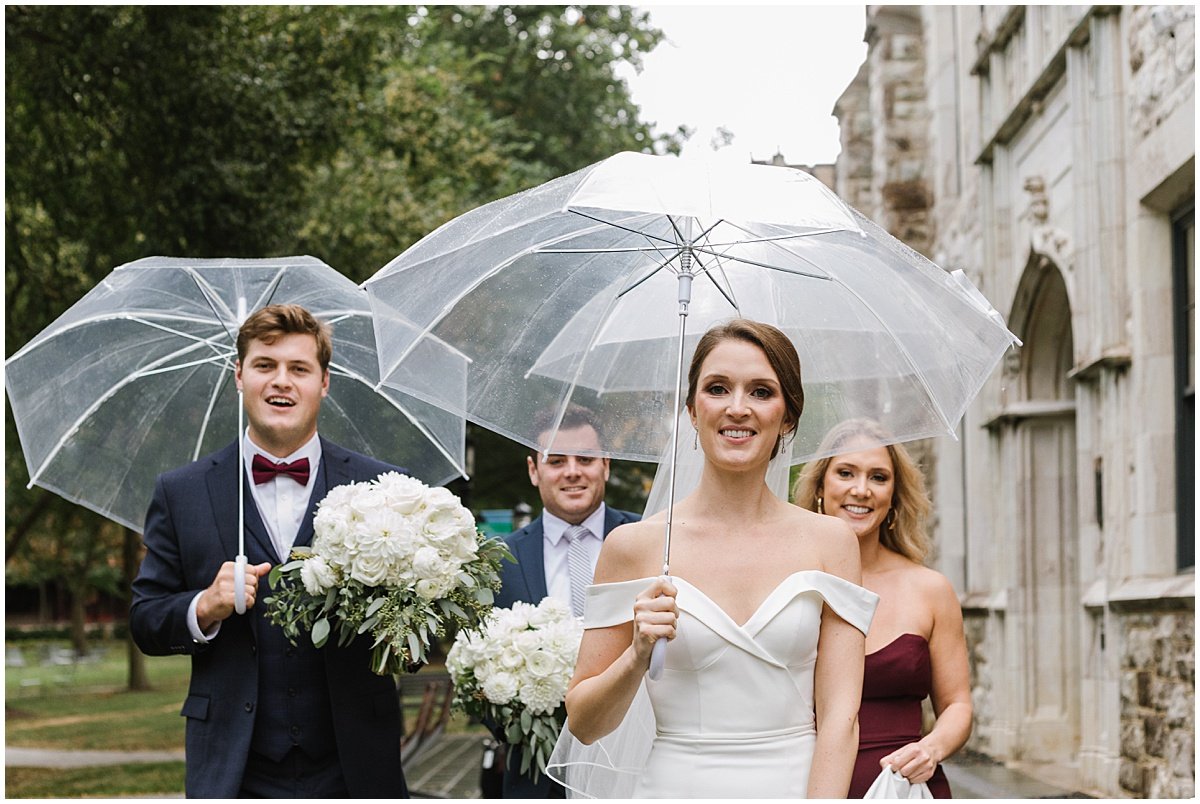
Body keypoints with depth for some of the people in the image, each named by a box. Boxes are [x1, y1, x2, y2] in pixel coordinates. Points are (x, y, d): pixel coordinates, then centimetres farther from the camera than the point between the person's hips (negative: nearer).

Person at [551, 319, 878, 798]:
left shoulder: (830, 540, -1)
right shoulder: (634, 545, -3)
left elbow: (839, 715, -5)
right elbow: (583, 723, 0)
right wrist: (638, 655, -17)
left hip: (795, 788, 0)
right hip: (675, 788, 0)